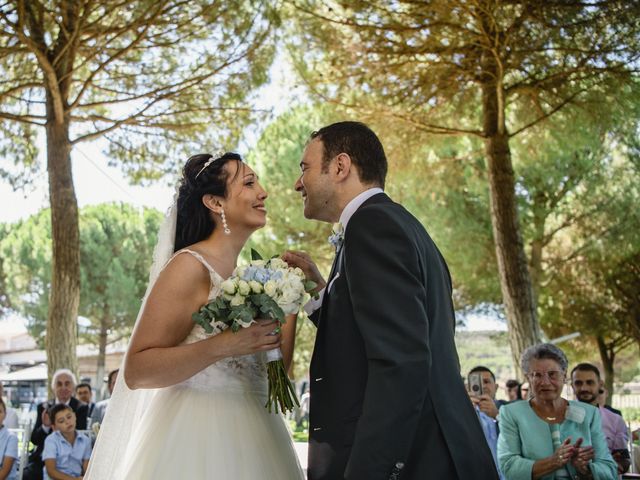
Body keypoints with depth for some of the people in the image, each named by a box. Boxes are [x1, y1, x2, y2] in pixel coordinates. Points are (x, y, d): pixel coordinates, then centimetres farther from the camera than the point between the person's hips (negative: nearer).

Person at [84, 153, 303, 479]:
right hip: (200, 437, -8)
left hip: (247, 439, 8)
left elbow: (274, 370, 10)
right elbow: (136, 371, -18)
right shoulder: (190, 266, -13)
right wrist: (222, 345, -27)